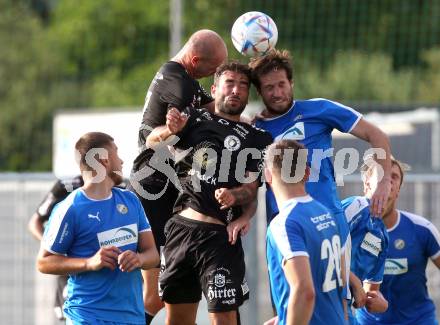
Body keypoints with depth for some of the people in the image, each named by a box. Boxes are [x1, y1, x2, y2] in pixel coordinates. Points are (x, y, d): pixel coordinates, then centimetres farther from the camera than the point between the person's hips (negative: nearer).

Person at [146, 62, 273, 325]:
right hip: (181, 227, 2)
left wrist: (234, 196, -21)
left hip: (220, 235, -2)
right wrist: (170, 131, -17)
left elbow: (251, 186, 3)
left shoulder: (257, 139, 11)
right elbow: (152, 142, 7)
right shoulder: (196, 119, 16)